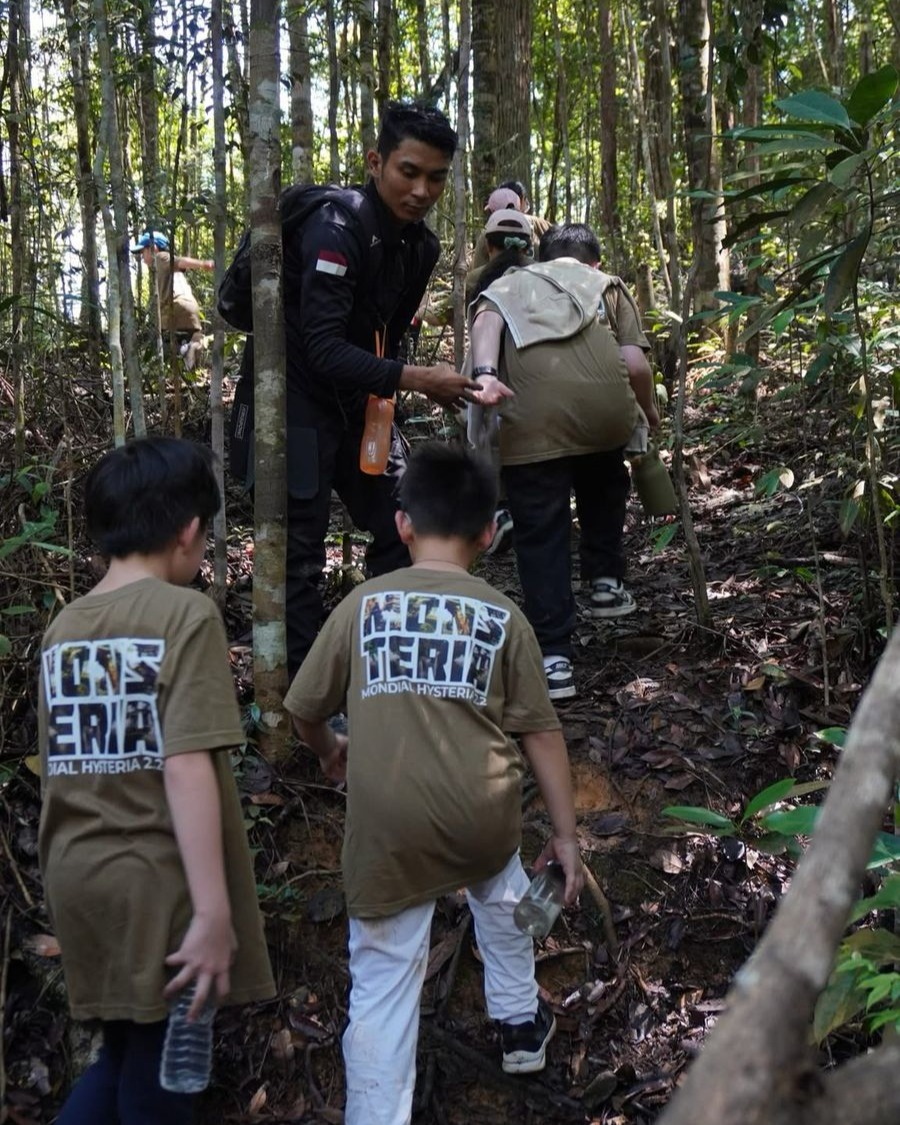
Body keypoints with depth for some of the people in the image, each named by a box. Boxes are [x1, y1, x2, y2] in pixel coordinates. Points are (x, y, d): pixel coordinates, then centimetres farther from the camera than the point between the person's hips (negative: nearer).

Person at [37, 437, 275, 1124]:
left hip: (77, 882, 7)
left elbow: (58, 769, 12)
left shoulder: (63, 626, 8)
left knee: (123, 1060, 22)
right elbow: (187, 766, -21)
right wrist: (215, 913, -21)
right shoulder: (185, 613, -12)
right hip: (159, 884, -6)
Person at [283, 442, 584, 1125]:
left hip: (387, 831, -2)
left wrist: (329, 753, 29)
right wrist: (566, 835, 11)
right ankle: (521, 1023, 49)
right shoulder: (503, 617, 1)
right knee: (498, 889, 34)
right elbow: (541, 734, 2)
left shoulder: (363, 604, 1)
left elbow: (304, 707, 8)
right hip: (482, 819, 2)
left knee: (382, 985, 9)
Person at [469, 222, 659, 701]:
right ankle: (605, 581, 33)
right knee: (602, 484, 34)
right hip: (604, 408, 1)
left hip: (529, 419, -1)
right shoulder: (607, 284, 29)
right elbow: (636, 364, 14)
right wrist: (649, 412, 31)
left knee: (540, 535, 9)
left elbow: (485, 322, 5)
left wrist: (484, 373, -11)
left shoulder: (508, 284, 31)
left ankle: (554, 658, 7)